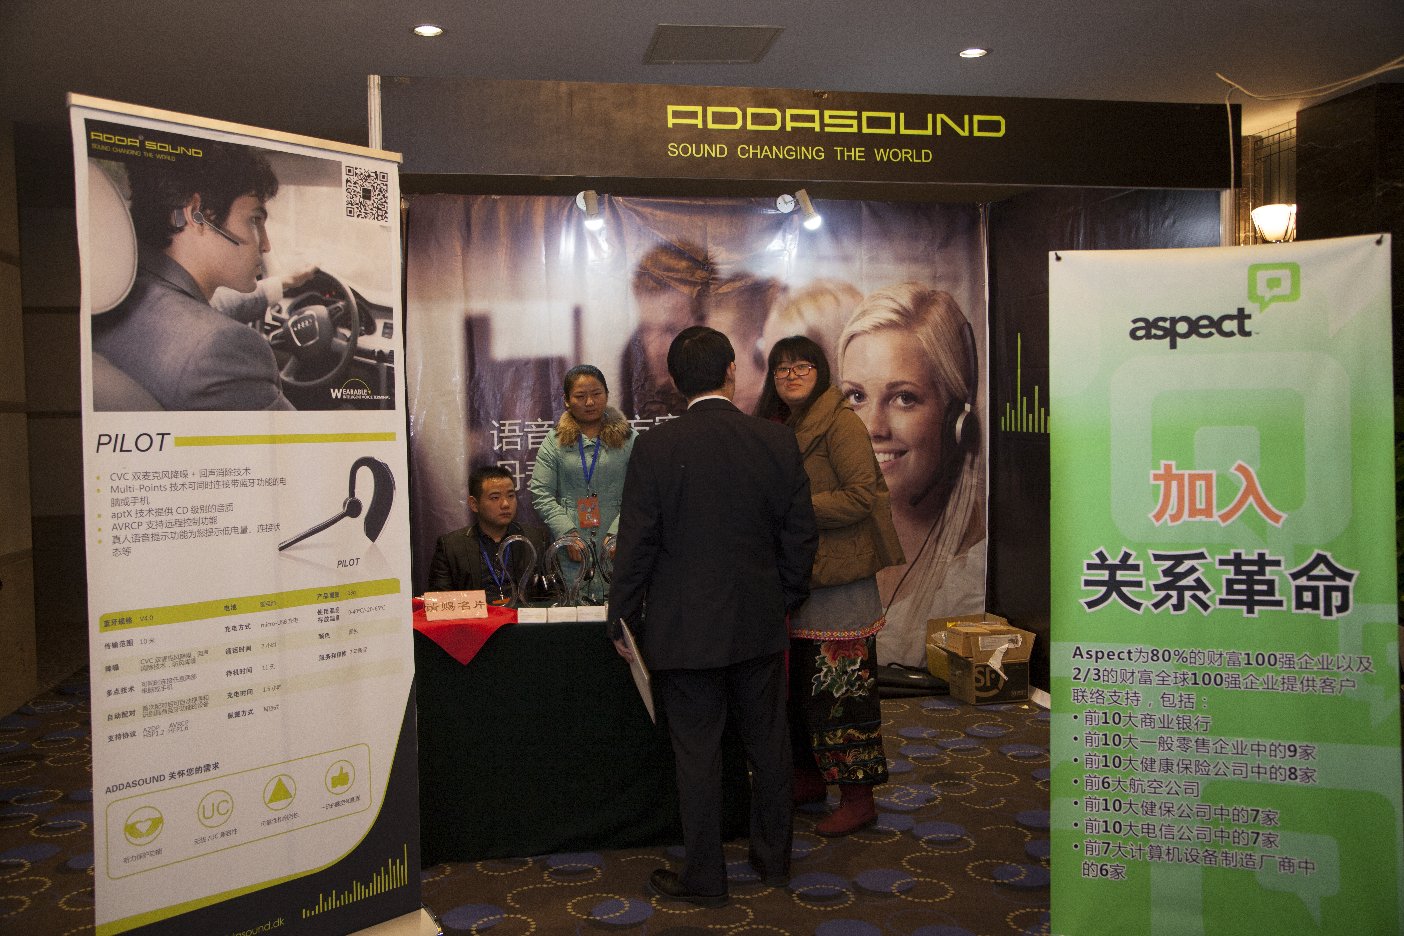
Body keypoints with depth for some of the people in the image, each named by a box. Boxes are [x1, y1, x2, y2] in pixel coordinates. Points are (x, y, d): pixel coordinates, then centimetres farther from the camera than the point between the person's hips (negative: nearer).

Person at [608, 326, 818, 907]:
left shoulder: (655, 447, -13)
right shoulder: (778, 442, -5)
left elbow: (637, 544, -10)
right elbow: (801, 536, 1)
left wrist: (624, 620, 2)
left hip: (684, 629, -3)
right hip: (761, 624, 3)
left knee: (697, 754, 8)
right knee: (768, 744, 17)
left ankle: (704, 877, 21)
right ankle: (774, 859, 33)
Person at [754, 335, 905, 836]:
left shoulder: (841, 423, -11)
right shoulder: (777, 425, 15)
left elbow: (861, 495, -18)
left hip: (837, 575, -8)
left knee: (841, 687, -3)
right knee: (801, 681, 15)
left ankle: (858, 798, 9)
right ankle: (810, 776, 29)